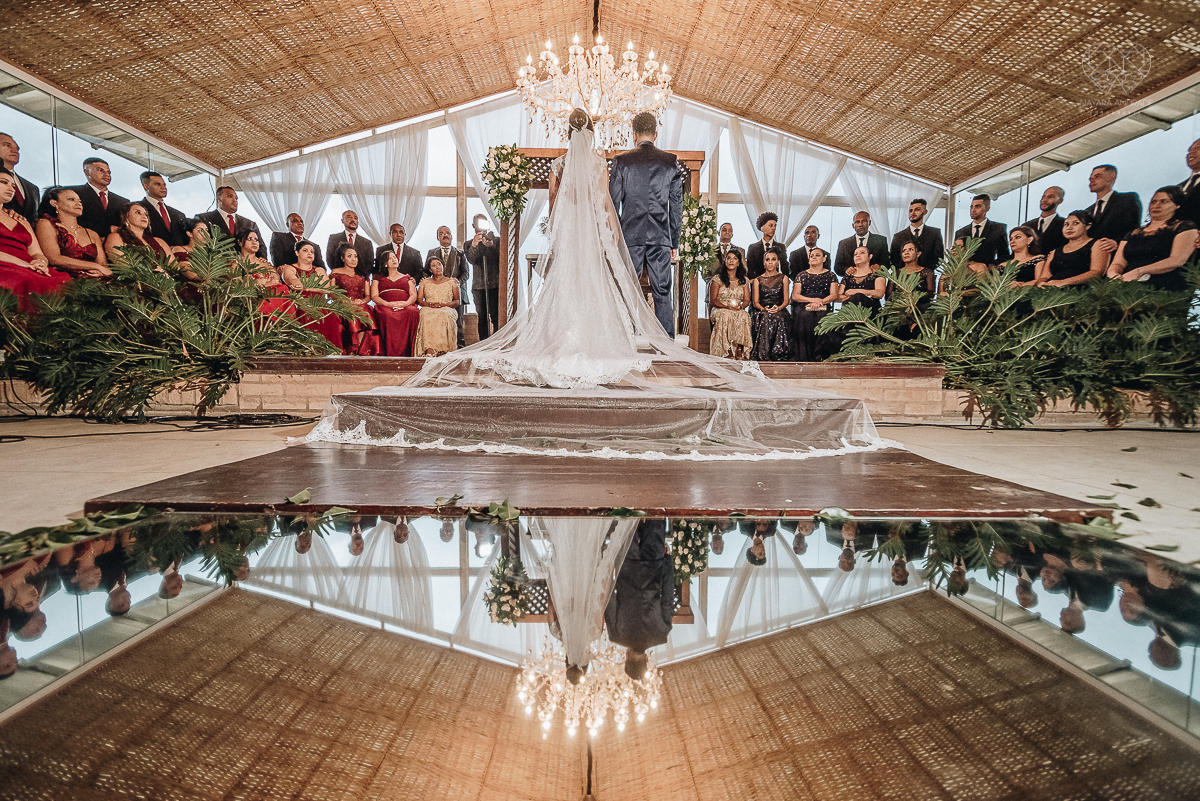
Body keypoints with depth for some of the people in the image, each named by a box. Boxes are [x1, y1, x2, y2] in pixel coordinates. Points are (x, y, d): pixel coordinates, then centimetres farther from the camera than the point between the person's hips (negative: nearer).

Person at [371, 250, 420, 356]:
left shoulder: (407, 277, 28)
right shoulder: (378, 278, 24)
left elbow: (413, 295, 14)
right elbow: (374, 296, 10)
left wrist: (406, 303, -11)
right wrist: (388, 304, -12)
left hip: (405, 306, 1)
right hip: (385, 307, 0)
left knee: (412, 313, -38)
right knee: (387, 315, -39)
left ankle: (405, 352, -41)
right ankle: (390, 353, -41)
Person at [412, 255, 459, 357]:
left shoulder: (451, 282, 17)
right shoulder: (425, 282, 22)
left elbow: (457, 302, 9)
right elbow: (419, 300, 12)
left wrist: (442, 304, -9)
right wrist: (430, 304, -10)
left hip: (446, 309, -1)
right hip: (428, 309, 1)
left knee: (444, 315, -39)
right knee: (426, 316, -36)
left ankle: (442, 349, -44)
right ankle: (429, 350, -47)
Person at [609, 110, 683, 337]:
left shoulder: (622, 161, 2)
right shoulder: (671, 162, 7)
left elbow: (613, 203, 1)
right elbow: (677, 205, 7)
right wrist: (675, 241, 13)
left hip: (630, 235, -1)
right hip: (661, 236, 1)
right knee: (662, 293, 3)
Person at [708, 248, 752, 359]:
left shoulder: (744, 280, 16)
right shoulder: (717, 279, 7)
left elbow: (747, 300, 10)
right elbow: (712, 300, -1)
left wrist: (740, 306, -15)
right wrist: (727, 306, -18)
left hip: (739, 310, 2)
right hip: (720, 310, -2)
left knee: (744, 316, -35)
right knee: (725, 315, -38)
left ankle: (739, 350, -35)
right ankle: (728, 350, -37)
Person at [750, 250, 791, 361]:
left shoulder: (783, 278, 16)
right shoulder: (758, 280, 17)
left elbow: (786, 300, 9)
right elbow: (756, 302, 8)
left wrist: (778, 308, -14)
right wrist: (763, 308, -15)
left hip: (780, 311, 0)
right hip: (763, 313, 0)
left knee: (779, 319, -36)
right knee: (765, 318, -36)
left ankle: (778, 356, -30)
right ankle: (764, 357, -31)